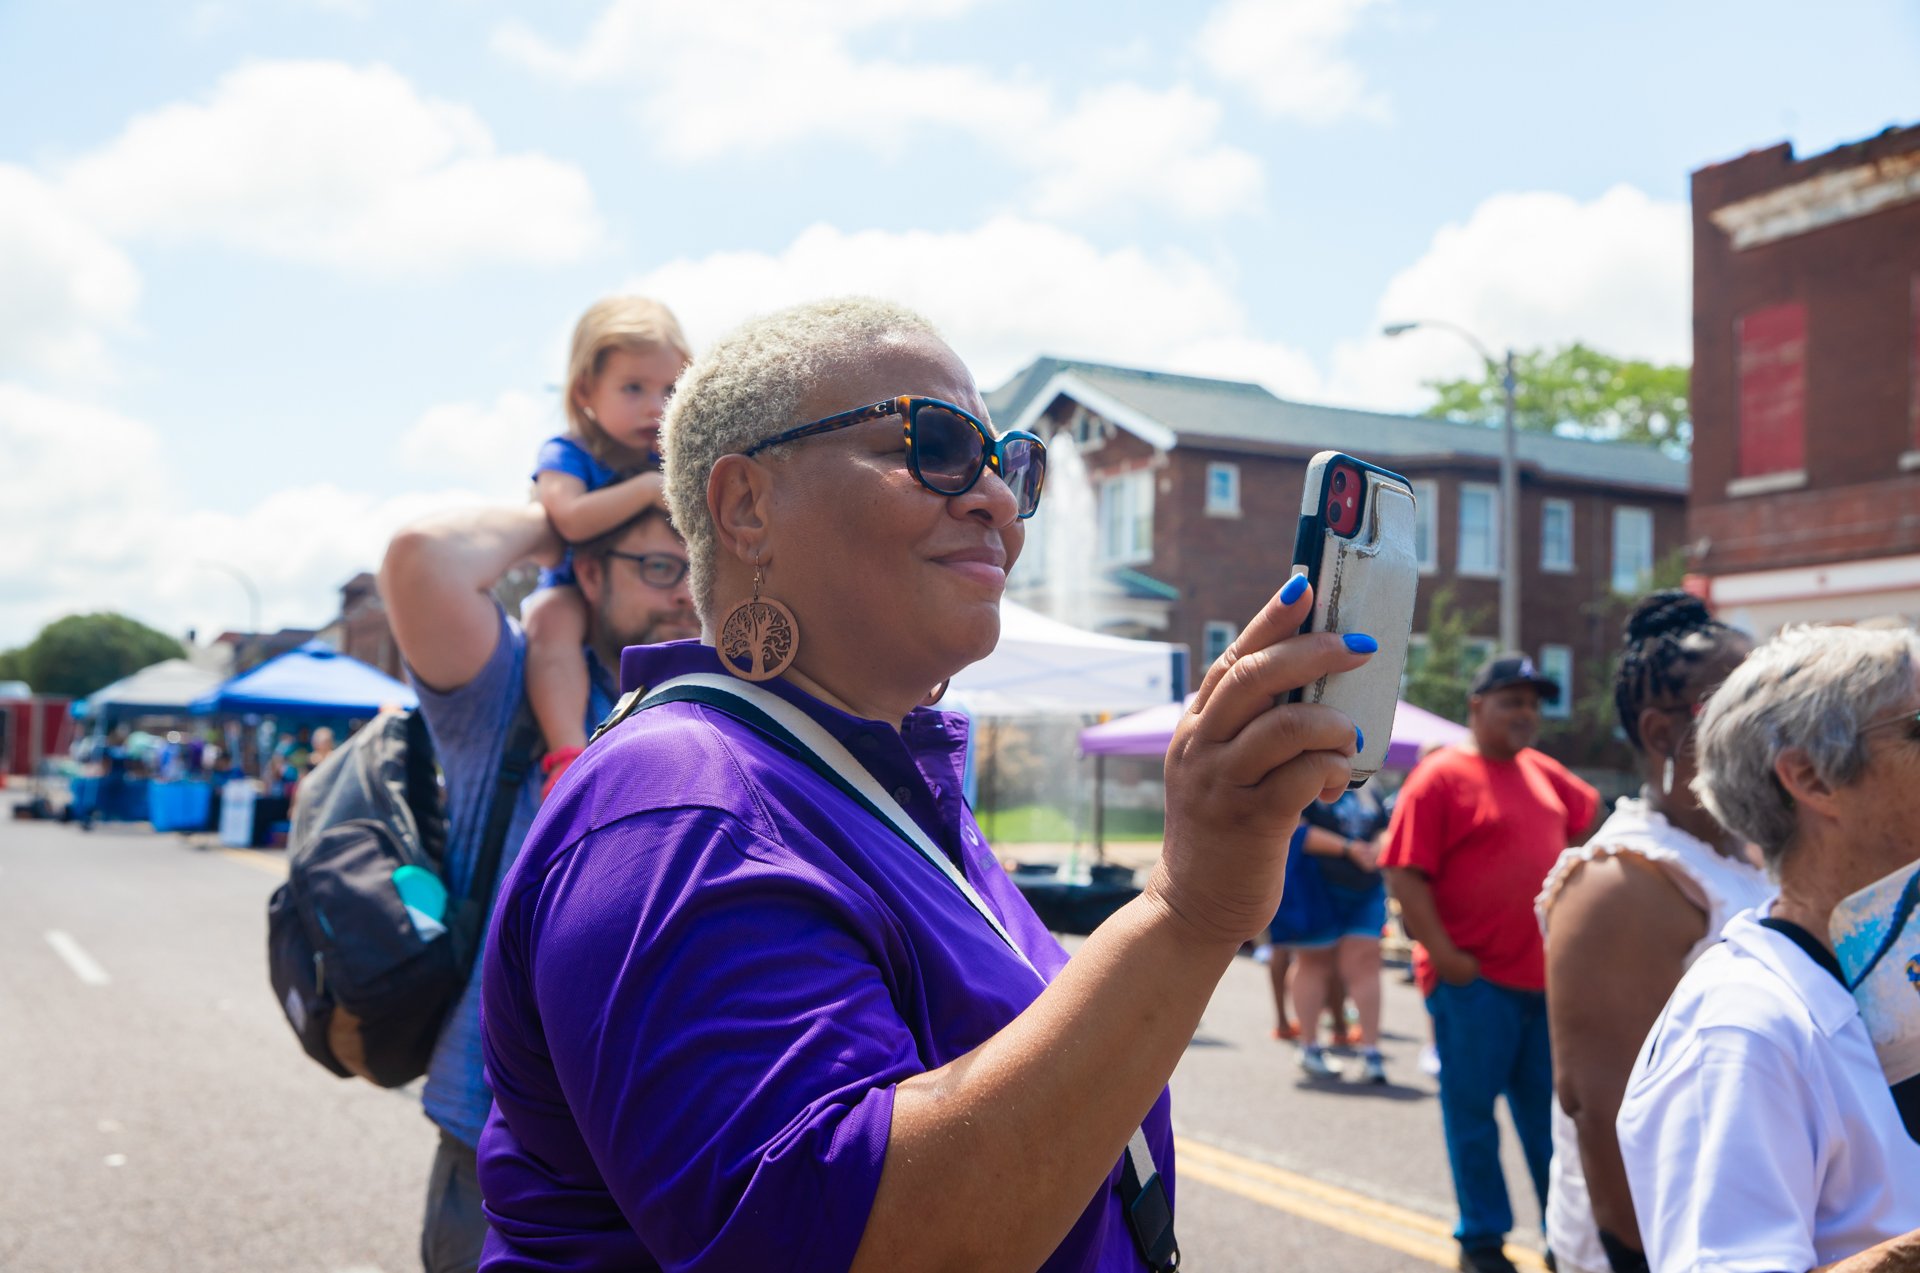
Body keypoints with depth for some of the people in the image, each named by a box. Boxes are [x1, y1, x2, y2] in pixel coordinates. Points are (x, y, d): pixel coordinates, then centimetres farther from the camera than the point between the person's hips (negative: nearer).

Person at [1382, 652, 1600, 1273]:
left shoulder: (1541, 772, 11)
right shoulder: (1441, 776, -9)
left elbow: (1588, 814, 29)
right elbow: (1405, 875, -13)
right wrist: (1444, 955, -16)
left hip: (1545, 975, 6)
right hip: (1475, 980, -6)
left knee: (1547, 1110, 14)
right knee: (1472, 1109, 6)